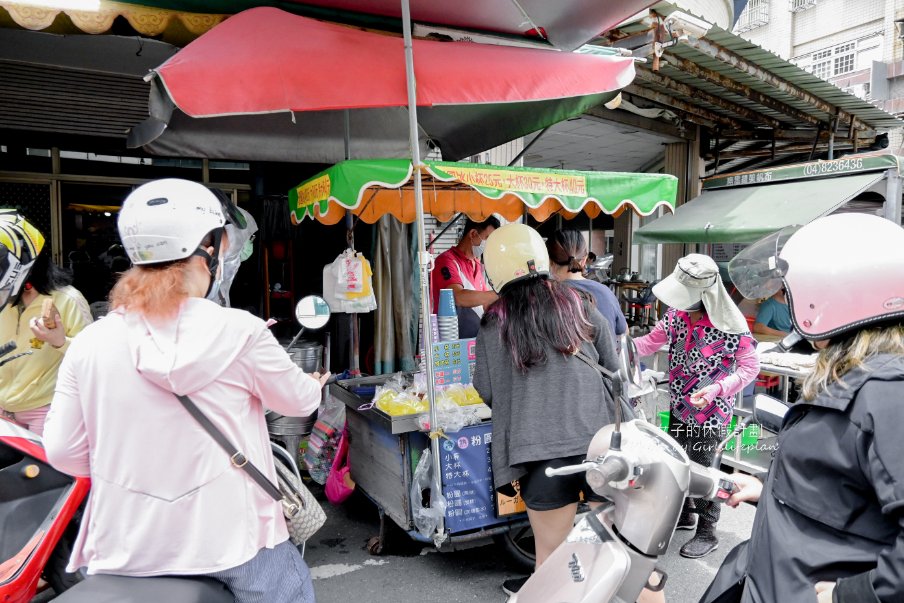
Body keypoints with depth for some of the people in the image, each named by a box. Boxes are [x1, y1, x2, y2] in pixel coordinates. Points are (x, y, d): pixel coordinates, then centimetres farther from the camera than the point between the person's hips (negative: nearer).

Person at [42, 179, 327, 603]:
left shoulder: (90, 343, -7)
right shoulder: (240, 332, -15)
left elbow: (62, 451, -1)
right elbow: (299, 401, 0)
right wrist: (315, 385, 23)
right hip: (229, 537, -2)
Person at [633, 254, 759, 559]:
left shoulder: (729, 323, -23)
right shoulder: (677, 311, -5)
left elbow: (750, 366, -16)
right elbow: (652, 341, 5)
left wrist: (717, 389, -29)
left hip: (709, 411, -6)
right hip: (679, 407, 7)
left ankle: (707, 533, 22)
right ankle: (685, 512, 42)